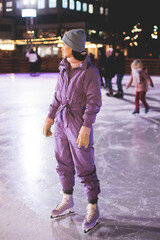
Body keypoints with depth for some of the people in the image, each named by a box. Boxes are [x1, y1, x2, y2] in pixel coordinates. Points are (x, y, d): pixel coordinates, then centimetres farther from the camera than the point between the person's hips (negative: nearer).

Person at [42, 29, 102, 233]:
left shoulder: (89, 71, -13)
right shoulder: (64, 68, 8)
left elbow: (94, 102, -15)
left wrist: (86, 128, -20)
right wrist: (50, 118, 14)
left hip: (79, 124, -7)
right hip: (62, 122, 7)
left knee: (84, 168, 2)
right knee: (64, 164, 17)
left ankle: (93, 208, 19)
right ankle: (67, 200, 37)